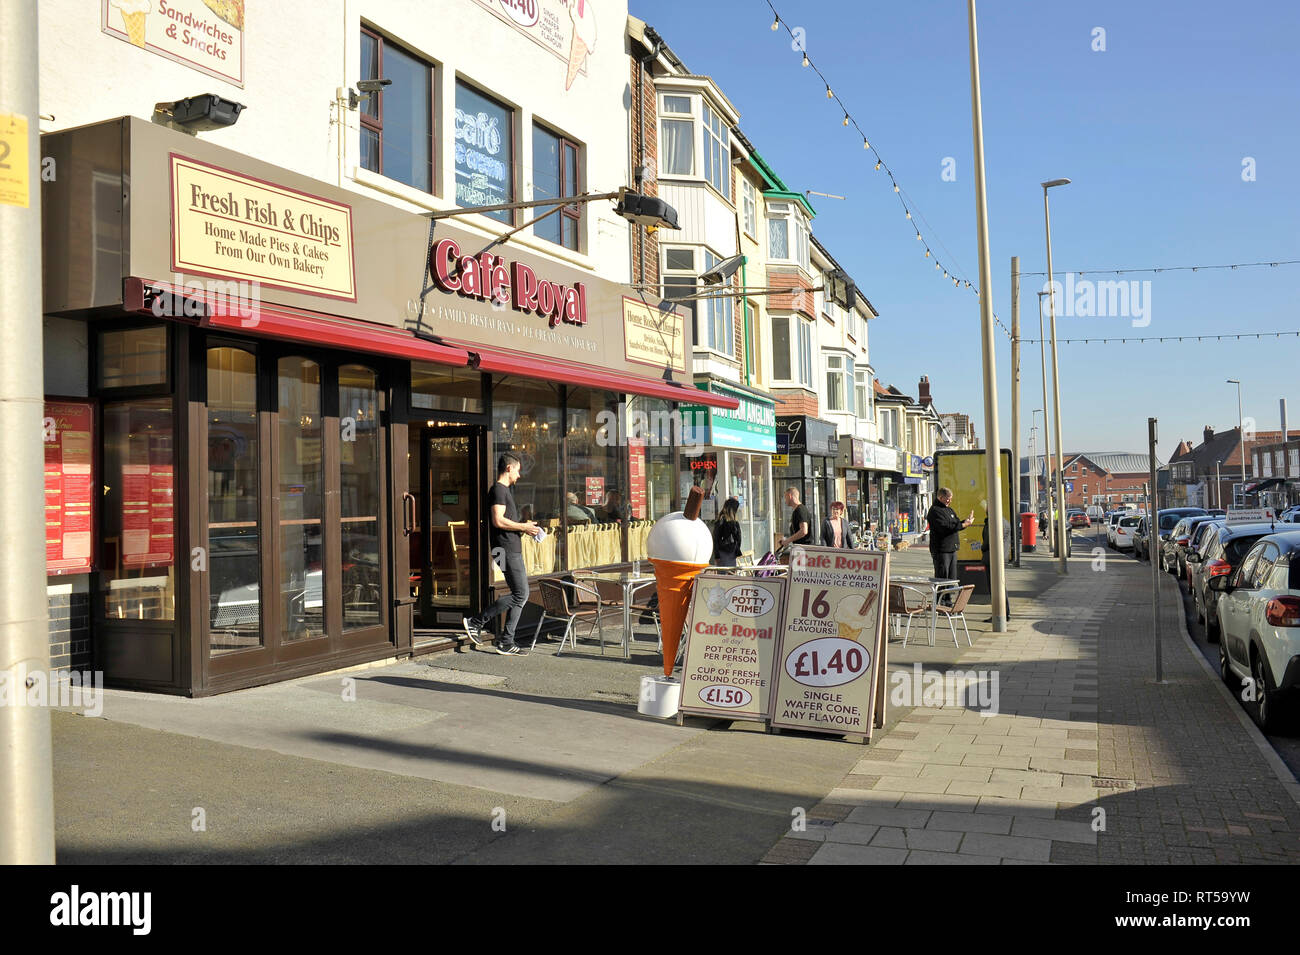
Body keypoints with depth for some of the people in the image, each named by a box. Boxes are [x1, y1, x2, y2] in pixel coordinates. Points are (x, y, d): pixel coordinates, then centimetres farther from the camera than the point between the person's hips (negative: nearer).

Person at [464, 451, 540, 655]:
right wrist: (523, 527, -11)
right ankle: (476, 621, -3)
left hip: (513, 549, 10)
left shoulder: (505, 490, 22)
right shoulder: (498, 490, -10)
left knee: (521, 595, 9)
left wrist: (524, 527, 15)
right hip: (507, 550, -10)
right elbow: (498, 521, -20)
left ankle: (506, 642, 11)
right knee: (520, 595, -10)